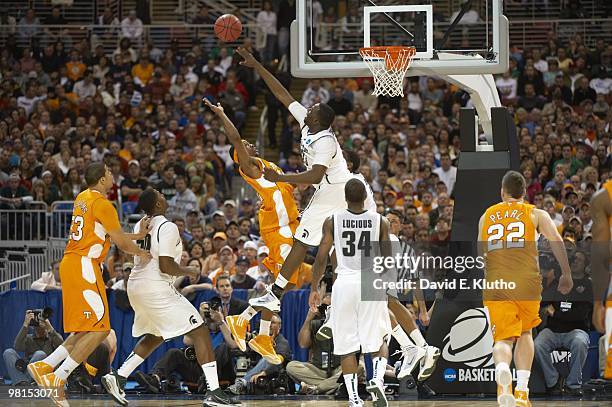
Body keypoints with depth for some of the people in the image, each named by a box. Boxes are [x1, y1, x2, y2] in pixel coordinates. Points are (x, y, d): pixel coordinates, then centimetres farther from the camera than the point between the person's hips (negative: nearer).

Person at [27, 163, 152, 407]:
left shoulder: (83, 198, 17)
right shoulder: (102, 204, -11)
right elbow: (120, 242, -8)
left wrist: (139, 235, 24)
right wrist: (142, 254, 10)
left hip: (72, 264, 10)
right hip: (84, 266, -10)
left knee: (87, 330, 14)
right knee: (99, 329, -10)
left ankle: (45, 366, 7)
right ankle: (57, 378, -15)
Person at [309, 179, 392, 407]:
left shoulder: (332, 221, 0)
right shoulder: (380, 222, 1)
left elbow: (321, 257, -2)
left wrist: (314, 289, 8)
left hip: (344, 284, 0)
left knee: (347, 346, 5)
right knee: (378, 341, 13)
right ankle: (377, 380, -14)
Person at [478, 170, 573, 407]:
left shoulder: (486, 216, 18)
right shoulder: (536, 214, 11)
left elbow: (479, 253, 24)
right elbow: (556, 241, -3)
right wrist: (566, 274, 2)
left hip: (495, 285, 1)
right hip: (527, 282, 0)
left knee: (504, 338, 0)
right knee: (525, 333, 20)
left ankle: (502, 370, -35)